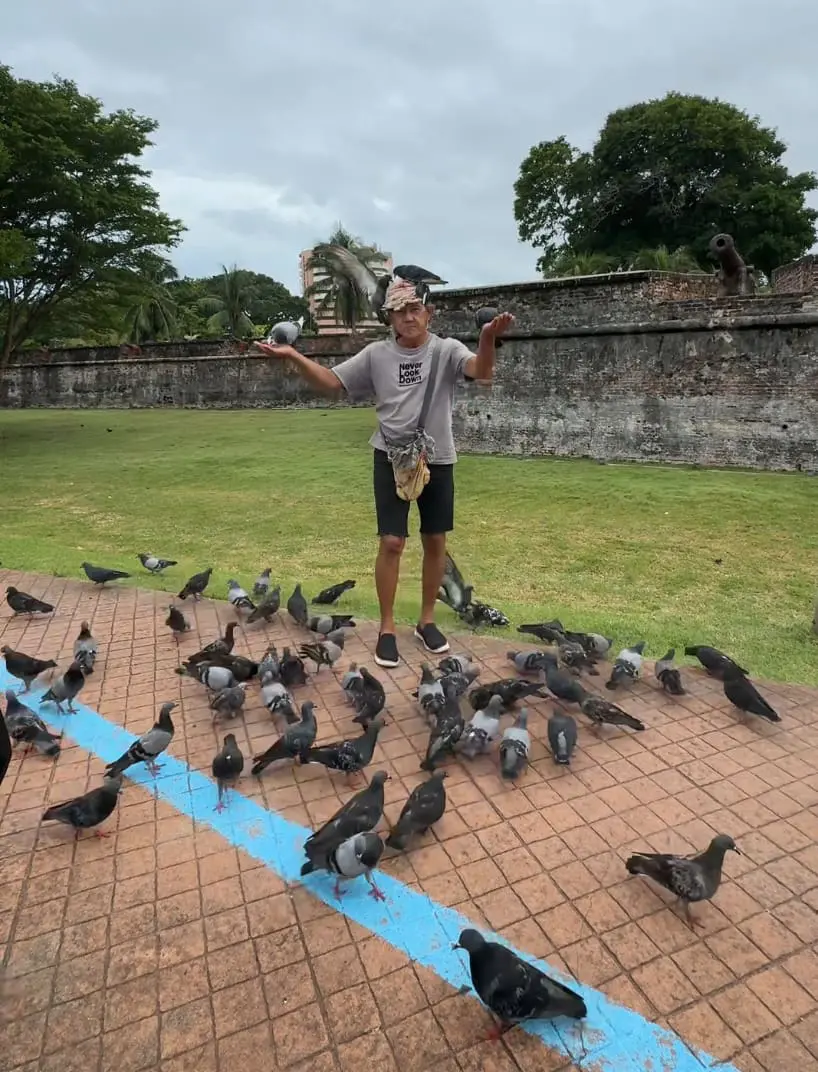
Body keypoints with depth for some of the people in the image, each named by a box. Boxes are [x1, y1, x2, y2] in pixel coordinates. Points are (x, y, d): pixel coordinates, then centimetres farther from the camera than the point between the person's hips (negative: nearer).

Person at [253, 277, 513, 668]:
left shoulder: (446, 350, -4)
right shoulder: (376, 354, 2)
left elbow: (482, 372, -22)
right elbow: (331, 381, 2)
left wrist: (488, 338, -43)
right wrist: (293, 356, -13)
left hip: (437, 460, 0)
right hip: (391, 459, 0)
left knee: (435, 541, 9)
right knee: (391, 543, -3)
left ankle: (427, 620, 26)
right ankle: (387, 627, 12)